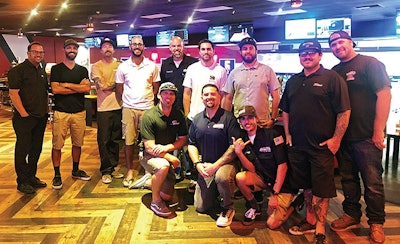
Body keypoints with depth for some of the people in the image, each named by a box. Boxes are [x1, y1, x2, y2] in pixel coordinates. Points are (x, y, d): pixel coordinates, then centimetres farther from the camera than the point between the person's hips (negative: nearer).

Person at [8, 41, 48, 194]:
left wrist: (45, 110, 13)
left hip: (41, 117, 7)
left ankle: (31, 176, 26)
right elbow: (13, 93, -14)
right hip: (24, 118, -7)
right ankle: (22, 181, 10)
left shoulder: (43, 72, 15)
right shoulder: (18, 70, -8)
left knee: (36, 149, 13)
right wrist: (24, 113, -17)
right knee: (23, 149, 0)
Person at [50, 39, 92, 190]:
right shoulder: (56, 69, 4)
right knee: (57, 145, -2)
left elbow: (87, 88, -5)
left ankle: (76, 171, 27)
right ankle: (57, 175, 10)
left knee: (77, 143, 11)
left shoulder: (82, 70, 12)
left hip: (79, 112, 3)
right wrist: (78, 87, -8)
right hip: (61, 112, -3)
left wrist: (67, 84, -10)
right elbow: (55, 89, -10)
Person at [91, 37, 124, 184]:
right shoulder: (96, 66, 1)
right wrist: (117, 84, -2)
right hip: (104, 108, -3)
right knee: (104, 141, 1)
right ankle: (106, 171, 12)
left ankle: (112, 168, 24)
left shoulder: (119, 65, 11)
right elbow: (102, 86, -10)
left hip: (118, 107, 4)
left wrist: (108, 86, -6)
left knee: (116, 140, 11)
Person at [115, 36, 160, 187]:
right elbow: (119, 89, 9)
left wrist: (149, 100, 5)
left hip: (147, 107, 0)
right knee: (129, 141, 3)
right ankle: (130, 170, 15)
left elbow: (156, 87, 11)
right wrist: (124, 103, 5)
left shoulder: (152, 66, 5)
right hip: (129, 108, 0)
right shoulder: (123, 67, 4)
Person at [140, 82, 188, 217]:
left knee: (167, 196, 4)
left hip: (168, 157, 5)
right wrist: (171, 158, -22)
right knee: (163, 166, -39)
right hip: (149, 156, -5)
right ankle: (155, 201, -17)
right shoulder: (149, 116, -18)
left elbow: (183, 139, 0)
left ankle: (149, 181, 35)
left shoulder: (178, 115, -2)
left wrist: (167, 147, -19)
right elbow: (149, 147, -21)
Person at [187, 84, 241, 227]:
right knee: (201, 208, 1)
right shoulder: (197, 119, 8)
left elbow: (235, 147, -14)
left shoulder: (228, 118, -9)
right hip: (205, 167, 5)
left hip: (225, 163, -4)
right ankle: (215, 192, 34)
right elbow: (191, 144, 11)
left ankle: (228, 208, -10)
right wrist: (198, 164, -6)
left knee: (222, 177, -40)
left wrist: (216, 165, -20)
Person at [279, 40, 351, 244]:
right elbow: (285, 110, 18)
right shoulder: (293, 81, 12)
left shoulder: (332, 78, -5)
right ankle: (310, 221, 30)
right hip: (297, 145, 6)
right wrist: (287, 134, 9)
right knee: (306, 186, 16)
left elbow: (344, 111, -9)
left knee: (321, 189, 1)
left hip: (322, 146, -5)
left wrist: (336, 139, -14)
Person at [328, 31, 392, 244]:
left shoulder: (370, 64, -5)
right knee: (348, 179, 16)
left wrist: (378, 131, -15)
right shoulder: (335, 72, 11)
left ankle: (376, 222, 20)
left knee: (372, 182, 3)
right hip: (343, 136, 6)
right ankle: (351, 214, 32)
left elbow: (384, 95, -12)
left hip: (367, 136, -5)